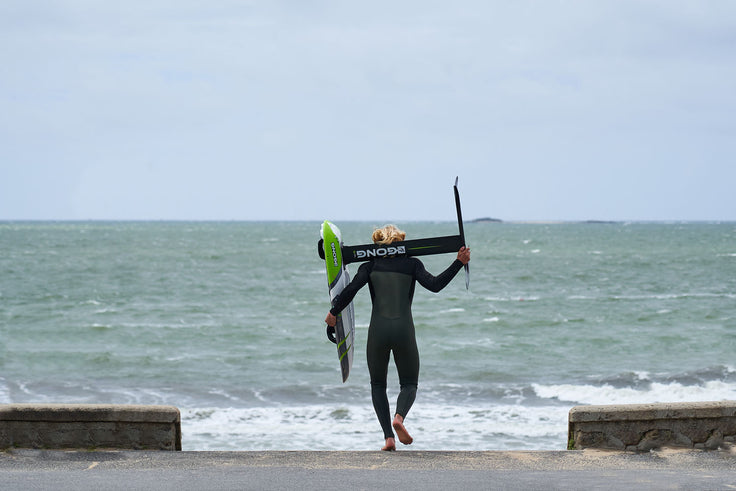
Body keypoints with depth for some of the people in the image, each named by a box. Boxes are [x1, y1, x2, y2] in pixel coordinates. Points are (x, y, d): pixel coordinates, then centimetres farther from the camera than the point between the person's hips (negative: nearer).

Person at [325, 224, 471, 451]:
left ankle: (388, 437, 2)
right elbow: (434, 285, -5)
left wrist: (334, 312, 8)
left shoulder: (370, 265, 8)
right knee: (409, 384, 15)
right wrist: (458, 263, 0)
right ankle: (399, 416, -18)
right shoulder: (412, 264, 7)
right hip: (404, 330, 0)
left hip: (378, 331, 0)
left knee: (378, 385, 18)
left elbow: (351, 289, -4)